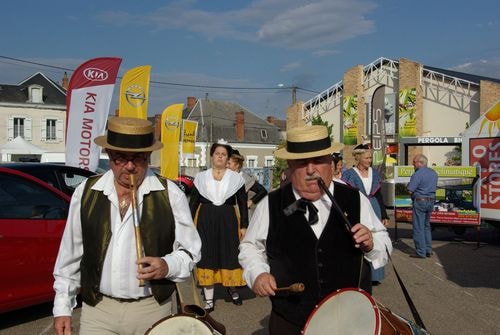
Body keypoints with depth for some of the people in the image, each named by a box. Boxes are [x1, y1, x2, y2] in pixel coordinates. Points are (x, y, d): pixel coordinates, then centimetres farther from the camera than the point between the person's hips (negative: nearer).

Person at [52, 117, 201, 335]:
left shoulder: (170, 195, -7)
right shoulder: (85, 192, -1)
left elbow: (190, 250, 1)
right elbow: (70, 253, 7)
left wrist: (167, 267, -18)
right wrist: (62, 307, 8)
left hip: (152, 311, -1)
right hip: (97, 310, 1)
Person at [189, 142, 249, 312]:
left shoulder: (236, 178, 4)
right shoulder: (201, 177, 5)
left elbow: (242, 203, 5)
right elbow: (193, 202, 7)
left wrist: (244, 226, 0)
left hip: (228, 221, 0)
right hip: (205, 220, 1)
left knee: (230, 254, 3)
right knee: (206, 255, 1)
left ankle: (232, 288, 30)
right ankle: (209, 298, 10)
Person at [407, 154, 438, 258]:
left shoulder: (417, 174, -16)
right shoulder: (433, 173, 10)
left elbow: (410, 190, -18)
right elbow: (434, 187, 18)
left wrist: (408, 185, 2)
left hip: (420, 201, -8)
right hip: (431, 201, 8)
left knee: (418, 227, -1)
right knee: (426, 226, 18)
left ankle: (420, 252, 2)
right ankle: (428, 250, 21)